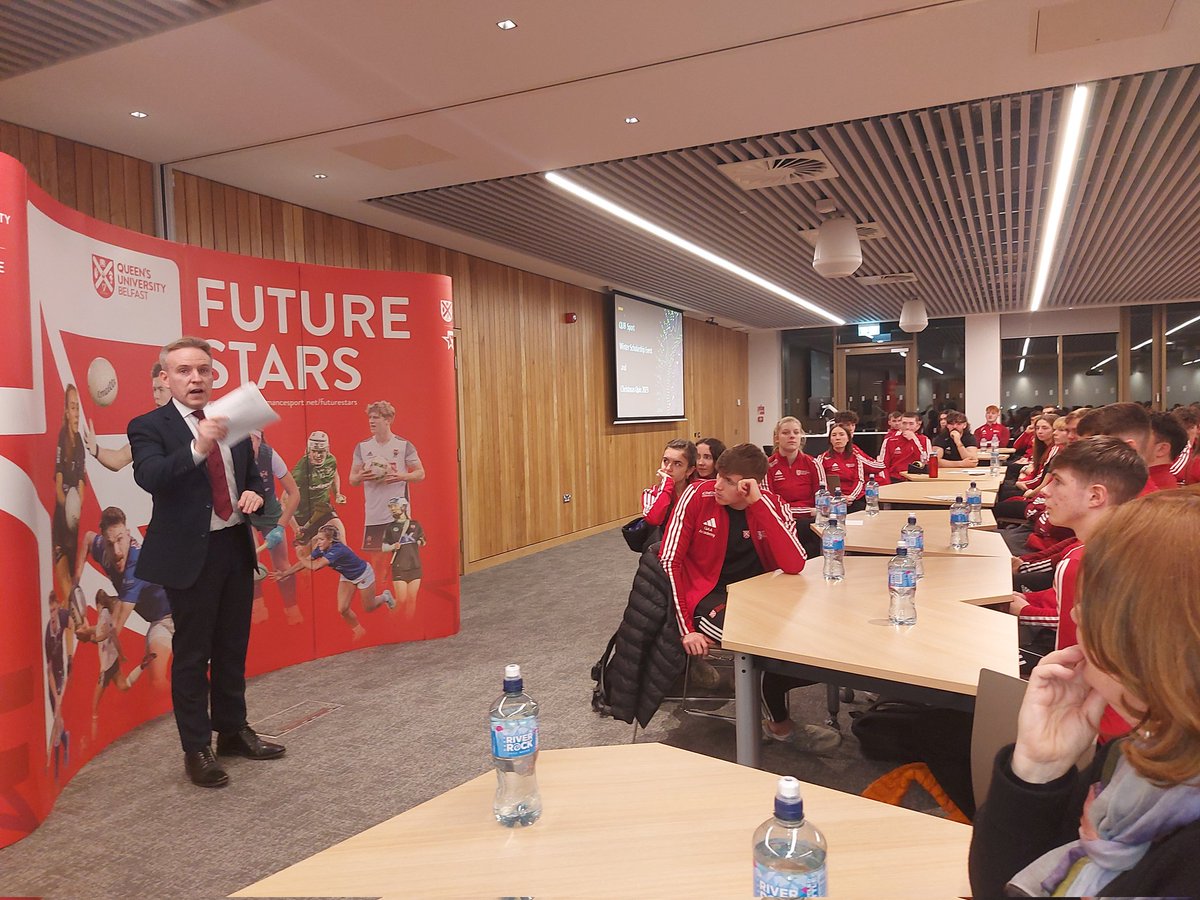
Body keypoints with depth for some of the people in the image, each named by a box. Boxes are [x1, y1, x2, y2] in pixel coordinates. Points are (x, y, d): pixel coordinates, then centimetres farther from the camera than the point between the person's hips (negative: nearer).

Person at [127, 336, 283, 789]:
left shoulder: (231, 424, 9)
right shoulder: (149, 427, -7)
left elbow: (252, 475, 19)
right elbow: (150, 478, -26)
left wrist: (255, 493, -4)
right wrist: (198, 447, -41)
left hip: (236, 547, 6)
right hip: (189, 553, -5)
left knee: (232, 647, 16)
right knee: (192, 654, 4)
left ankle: (233, 730, 32)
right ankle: (197, 749, 17)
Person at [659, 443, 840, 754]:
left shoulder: (772, 506, -4)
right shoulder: (697, 496, -11)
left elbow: (794, 565, -20)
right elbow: (669, 561, -12)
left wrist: (759, 503, -25)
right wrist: (686, 628, -19)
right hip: (709, 596, -3)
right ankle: (780, 725, 2)